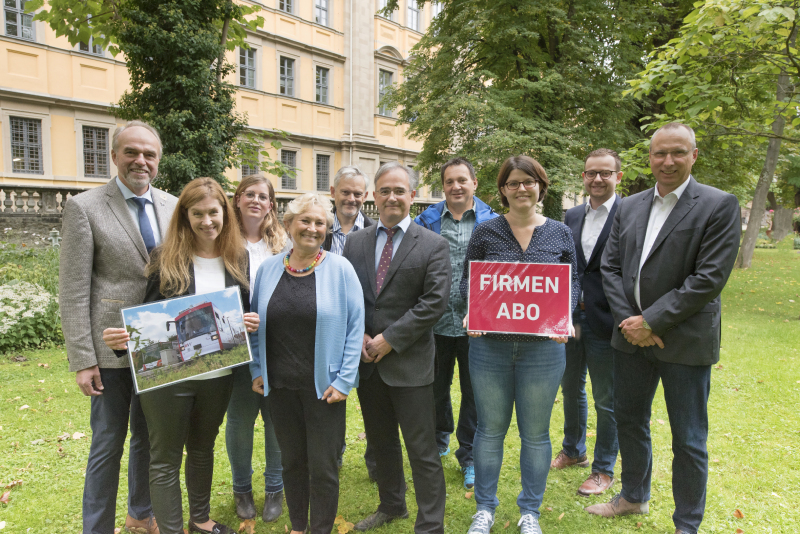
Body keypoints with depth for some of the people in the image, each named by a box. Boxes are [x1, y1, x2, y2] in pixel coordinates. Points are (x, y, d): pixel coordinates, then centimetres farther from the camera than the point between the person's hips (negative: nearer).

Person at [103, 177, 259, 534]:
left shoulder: (238, 259, 0)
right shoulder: (165, 259, -9)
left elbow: (246, 313, 9)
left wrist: (250, 323, -12)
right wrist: (123, 339, -23)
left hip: (218, 375, 4)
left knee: (203, 449, 22)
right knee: (166, 459, 10)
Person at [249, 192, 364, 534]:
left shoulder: (340, 269, -7)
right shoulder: (268, 269, 2)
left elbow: (355, 326, -7)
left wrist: (344, 380, -11)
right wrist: (257, 370, 6)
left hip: (323, 386, -3)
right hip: (279, 384, 3)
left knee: (322, 465, 7)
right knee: (291, 460, 18)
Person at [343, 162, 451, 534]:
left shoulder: (433, 245, -5)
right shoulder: (355, 242, 8)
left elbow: (434, 302, -13)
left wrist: (390, 340, -16)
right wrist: (358, 335, -8)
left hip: (409, 363, -5)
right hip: (366, 361, 5)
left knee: (422, 451, 3)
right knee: (381, 443, 21)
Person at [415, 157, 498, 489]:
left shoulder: (492, 223, 1)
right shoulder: (426, 221, 4)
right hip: (436, 321, 2)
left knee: (474, 391, 9)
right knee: (436, 387, 17)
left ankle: (469, 457, 27)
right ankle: (439, 440, 41)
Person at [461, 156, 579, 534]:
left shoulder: (560, 233, 5)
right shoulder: (485, 232, 2)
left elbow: (572, 282, 7)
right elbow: (467, 279, 4)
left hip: (543, 346, 1)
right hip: (490, 344, 0)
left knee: (535, 433, 12)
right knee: (490, 429, 12)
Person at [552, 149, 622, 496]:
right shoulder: (572, 216, 8)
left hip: (606, 324, -6)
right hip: (570, 319, 6)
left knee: (607, 401, 9)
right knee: (571, 389, 21)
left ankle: (604, 469, 29)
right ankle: (573, 451, 44)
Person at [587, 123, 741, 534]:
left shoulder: (719, 206, -8)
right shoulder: (629, 207, 8)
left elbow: (710, 278, -16)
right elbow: (610, 267, 5)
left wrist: (651, 321, -17)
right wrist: (628, 320, -8)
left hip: (685, 341, -5)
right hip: (632, 335, 5)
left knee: (688, 441, 8)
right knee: (629, 421, 19)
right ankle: (634, 496, 41)